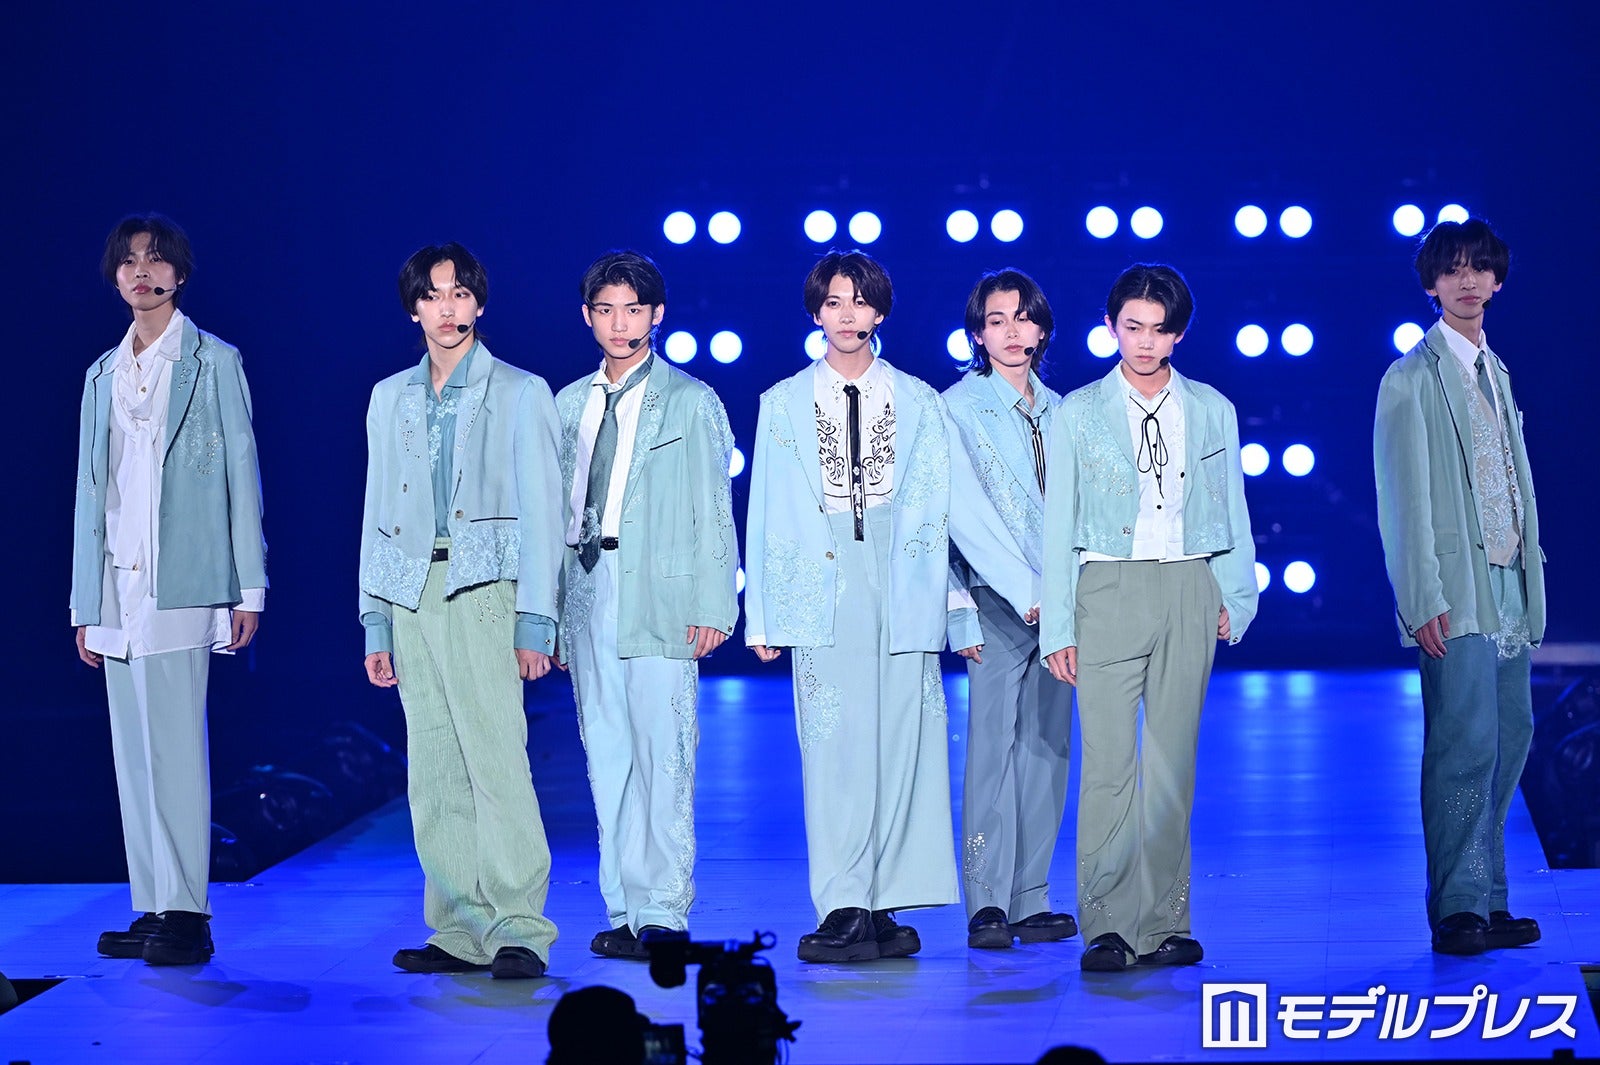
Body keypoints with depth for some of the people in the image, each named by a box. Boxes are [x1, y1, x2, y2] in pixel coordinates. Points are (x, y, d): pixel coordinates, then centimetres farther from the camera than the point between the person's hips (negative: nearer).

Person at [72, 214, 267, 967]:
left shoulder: (214, 362, 3)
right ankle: (152, 909, 11)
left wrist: (249, 588, -6)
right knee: (132, 750, 6)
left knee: (176, 746, -11)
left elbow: (242, 473, 0)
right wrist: (84, 603, 13)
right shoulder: (102, 375, 17)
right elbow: (91, 489, 17)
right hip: (117, 588, 6)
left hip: (181, 586, -5)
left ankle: (186, 913, -8)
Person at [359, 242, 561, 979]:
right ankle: (461, 931, 7)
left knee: (497, 760, -13)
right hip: (411, 594, 5)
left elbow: (540, 512, 1)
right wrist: (375, 623, 12)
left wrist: (535, 620, -7)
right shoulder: (390, 398, 17)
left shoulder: (521, 393, 5)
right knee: (434, 774, 3)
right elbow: (377, 512, 18)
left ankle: (518, 930, -10)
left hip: (483, 592, -4)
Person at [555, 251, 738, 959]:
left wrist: (712, 605, -7)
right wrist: (548, 608, 10)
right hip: (586, 590, 5)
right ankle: (623, 909, 10)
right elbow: (557, 507, 17)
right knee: (606, 755, 5)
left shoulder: (690, 401, 5)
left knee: (662, 753, -9)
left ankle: (663, 914, -6)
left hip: (659, 594, -5)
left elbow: (713, 510, 1)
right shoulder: (569, 404, 17)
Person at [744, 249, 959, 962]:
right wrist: (762, 614, 6)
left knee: (903, 739, -4)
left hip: (902, 587, 1)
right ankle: (845, 910, -7)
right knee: (834, 744, -8)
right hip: (821, 590, -1)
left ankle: (884, 907, 2)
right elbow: (766, 515, 11)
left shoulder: (918, 401, 13)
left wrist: (948, 599, 3)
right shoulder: (783, 402, 13)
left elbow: (937, 504, 10)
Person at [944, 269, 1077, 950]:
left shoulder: (1058, 410, 16)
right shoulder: (959, 408, -1)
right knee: (993, 745, -9)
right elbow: (965, 513, -9)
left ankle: (1031, 901, 7)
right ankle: (986, 905, -8)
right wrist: (1025, 592, -16)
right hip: (997, 602, -5)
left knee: (1047, 747, 4)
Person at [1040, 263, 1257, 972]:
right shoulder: (1078, 412, 6)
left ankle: (1163, 924, 7)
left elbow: (1232, 512, 16)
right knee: (1108, 761, -9)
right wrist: (1057, 627, 0)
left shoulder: (1212, 410, 11)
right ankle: (1106, 926, -6)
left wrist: (1236, 597, 7)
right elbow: (1058, 522, 5)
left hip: (1190, 588, 2)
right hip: (1109, 589, -2)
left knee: (1174, 760, 2)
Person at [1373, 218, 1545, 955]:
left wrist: (1531, 579, 14)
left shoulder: (1496, 371, 18)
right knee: (1465, 744, -10)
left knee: (1510, 739, 8)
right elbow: (1404, 500, -10)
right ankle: (1458, 910, -5)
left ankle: (1487, 903, 15)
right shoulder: (1411, 378, -4)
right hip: (1456, 594, -7)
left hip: (1508, 588, 7)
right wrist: (1425, 602, -16)